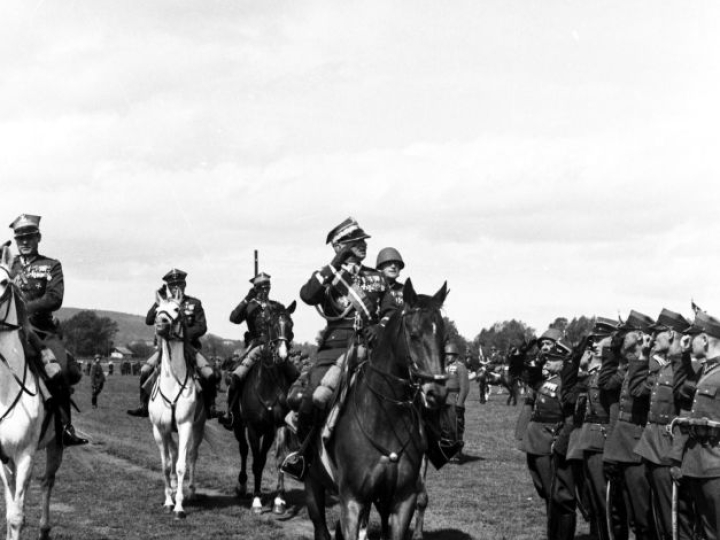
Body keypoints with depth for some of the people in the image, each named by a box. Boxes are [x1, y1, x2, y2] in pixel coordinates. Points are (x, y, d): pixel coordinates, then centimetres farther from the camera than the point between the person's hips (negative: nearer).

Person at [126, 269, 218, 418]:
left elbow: (202, 327, -4)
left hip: (189, 346, -2)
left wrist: (185, 334, -20)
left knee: (209, 374, -20)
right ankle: (144, 406, -1)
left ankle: (210, 407, -4)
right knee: (145, 371, -14)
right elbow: (149, 321, -6)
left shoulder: (194, 304, 3)